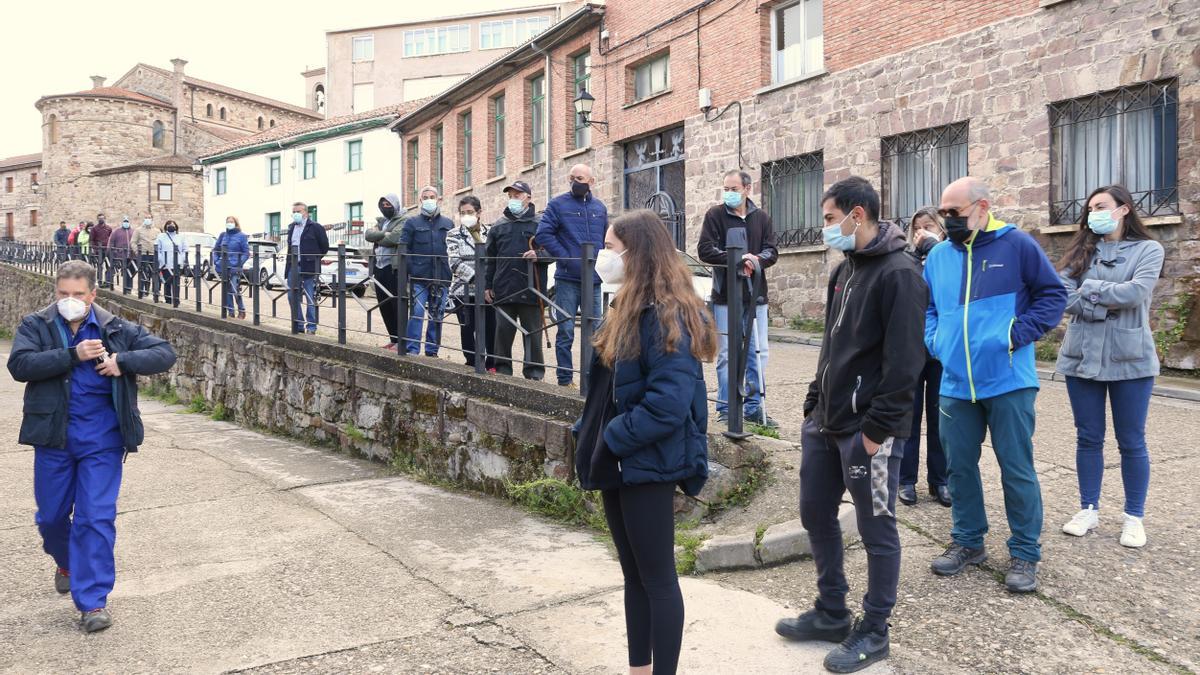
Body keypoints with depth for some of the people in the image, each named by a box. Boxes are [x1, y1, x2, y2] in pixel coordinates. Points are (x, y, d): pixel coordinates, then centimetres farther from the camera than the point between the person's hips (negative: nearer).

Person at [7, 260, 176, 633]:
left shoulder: (116, 330, 1)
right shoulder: (35, 326, 0)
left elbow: (165, 354, -2)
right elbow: (19, 365, -16)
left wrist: (123, 361, -17)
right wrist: (73, 354, -25)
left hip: (102, 440, -1)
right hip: (53, 437, 2)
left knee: (96, 519, -3)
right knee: (51, 516, 16)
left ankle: (92, 601, 5)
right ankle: (67, 562, 49)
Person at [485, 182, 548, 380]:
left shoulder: (540, 224, 4)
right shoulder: (499, 225, 13)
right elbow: (490, 258, 15)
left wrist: (538, 255, -19)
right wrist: (487, 285, 9)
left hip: (531, 290, -3)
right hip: (503, 291, 3)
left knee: (533, 334, 3)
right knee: (503, 332, 7)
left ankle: (534, 373, 12)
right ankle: (502, 369, 17)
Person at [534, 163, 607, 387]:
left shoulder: (599, 207, 13)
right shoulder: (558, 204, -1)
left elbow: (606, 239, 21)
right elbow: (543, 234, -10)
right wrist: (564, 257, -14)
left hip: (593, 281, 4)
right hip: (567, 279, -4)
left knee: (594, 331, 9)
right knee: (566, 332, 0)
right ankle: (565, 380, 8)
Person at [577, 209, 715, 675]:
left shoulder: (667, 315, -18)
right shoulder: (628, 309, 11)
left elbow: (668, 403, -26)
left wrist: (612, 439, -17)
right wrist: (589, 437, 7)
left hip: (647, 465, -9)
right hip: (619, 463, 9)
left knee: (658, 578, 4)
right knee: (633, 574, 18)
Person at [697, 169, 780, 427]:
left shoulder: (761, 218, 10)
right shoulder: (715, 215, 1)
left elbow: (772, 251, 5)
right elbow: (704, 249, -9)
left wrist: (756, 259, -17)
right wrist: (735, 259, -21)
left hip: (755, 296, 3)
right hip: (725, 296, -3)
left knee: (759, 353, 5)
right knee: (727, 354, 2)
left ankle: (753, 407, 16)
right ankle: (726, 408, 12)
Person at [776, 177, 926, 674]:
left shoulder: (899, 274, -15)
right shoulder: (845, 269, 13)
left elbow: (904, 360, -20)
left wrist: (877, 428, -20)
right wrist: (814, 402, 15)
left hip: (868, 430, -9)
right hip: (825, 422, 9)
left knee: (876, 531, 5)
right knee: (816, 515, 17)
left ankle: (873, 632, 21)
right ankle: (831, 613, 33)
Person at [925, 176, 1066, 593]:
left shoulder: (1017, 245, -4)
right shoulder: (938, 255, 9)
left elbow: (1053, 295, -2)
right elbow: (926, 306, 20)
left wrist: (1018, 333, -13)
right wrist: (934, 339, 3)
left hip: (1008, 384, -4)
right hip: (955, 384, 5)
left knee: (1017, 470, 3)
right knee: (959, 465, 12)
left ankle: (1025, 554, 17)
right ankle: (968, 542, 28)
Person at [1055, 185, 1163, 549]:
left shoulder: (1148, 249, -1)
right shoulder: (1080, 251, 7)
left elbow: (1137, 292, -18)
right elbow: (1063, 294, -7)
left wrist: (1088, 288, -9)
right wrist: (1109, 305, -15)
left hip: (1130, 358, -3)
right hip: (1082, 356, 3)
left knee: (1131, 442, 6)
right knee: (1088, 438, 10)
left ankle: (1134, 516, 19)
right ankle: (1089, 509, 22)